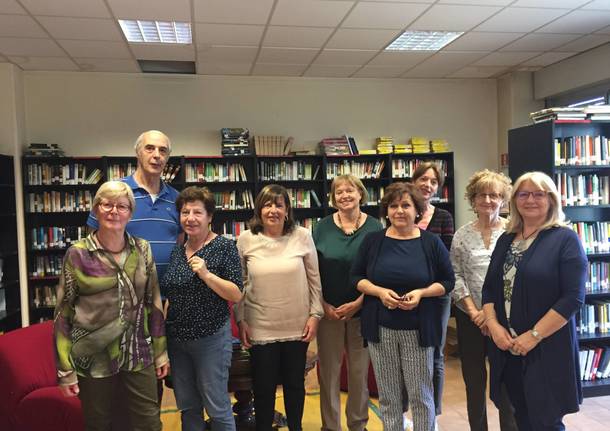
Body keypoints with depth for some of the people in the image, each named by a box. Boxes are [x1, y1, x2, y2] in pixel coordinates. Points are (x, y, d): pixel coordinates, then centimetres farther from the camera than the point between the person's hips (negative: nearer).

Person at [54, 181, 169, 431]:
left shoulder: (142, 249, 2)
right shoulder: (77, 254, -6)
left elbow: (153, 302, 7)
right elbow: (63, 313, -4)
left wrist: (160, 351, 7)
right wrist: (65, 369, -6)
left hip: (138, 354, 2)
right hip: (94, 357, -2)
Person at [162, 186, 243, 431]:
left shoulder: (224, 247, -9)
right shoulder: (177, 251, 8)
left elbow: (236, 295, -14)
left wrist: (207, 275, -25)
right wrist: (164, 331, 17)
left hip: (211, 339, -6)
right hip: (176, 339, 6)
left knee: (217, 408, 2)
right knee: (187, 408, 15)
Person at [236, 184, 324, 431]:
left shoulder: (302, 236, -5)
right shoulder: (246, 240, -5)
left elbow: (314, 280, 0)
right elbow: (239, 284, 1)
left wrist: (315, 314, -2)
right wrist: (241, 321, -1)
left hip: (297, 326, 1)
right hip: (261, 327, -1)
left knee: (295, 383, 16)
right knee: (263, 386, 10)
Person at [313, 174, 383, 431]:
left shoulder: (374, 228, -1)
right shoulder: (322, 227, 1)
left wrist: (358, 303, -11)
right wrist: (324, 305, -7)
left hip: (362, 310, 0)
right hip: (328, 310, 1)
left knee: (360, 370, 9)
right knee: (328, 370, 6)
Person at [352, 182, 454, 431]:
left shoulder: (431, 242, -1)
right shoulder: (372, 241, 3)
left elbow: (447, 281, 3)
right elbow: (356, 277, 6)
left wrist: (421, 292, -15)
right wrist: (380, 291, -13)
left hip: (418, 328, -1)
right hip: (381, 328, 2)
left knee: (420, 394, 5)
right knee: (388, 395, 10)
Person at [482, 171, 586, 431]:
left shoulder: (565, 239, -8)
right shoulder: (506, 240, 10)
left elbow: (573, 298, -15)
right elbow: (489, 288, 11)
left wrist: (534, 336, -17)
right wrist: (493, 324, -5)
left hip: (547, 350, -5)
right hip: (507, 348, 5)